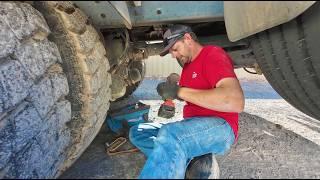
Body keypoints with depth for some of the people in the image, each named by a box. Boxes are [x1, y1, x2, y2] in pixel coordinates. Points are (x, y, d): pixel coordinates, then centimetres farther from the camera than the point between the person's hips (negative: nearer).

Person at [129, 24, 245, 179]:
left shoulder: (213, 54, -10)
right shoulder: (187, 64, 16)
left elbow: (236, 102, -26)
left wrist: (180, 91, -24)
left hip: (219, 127, -9)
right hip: (191, 125, 10)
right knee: (137, 132, 4)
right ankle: (192, 162, -9)